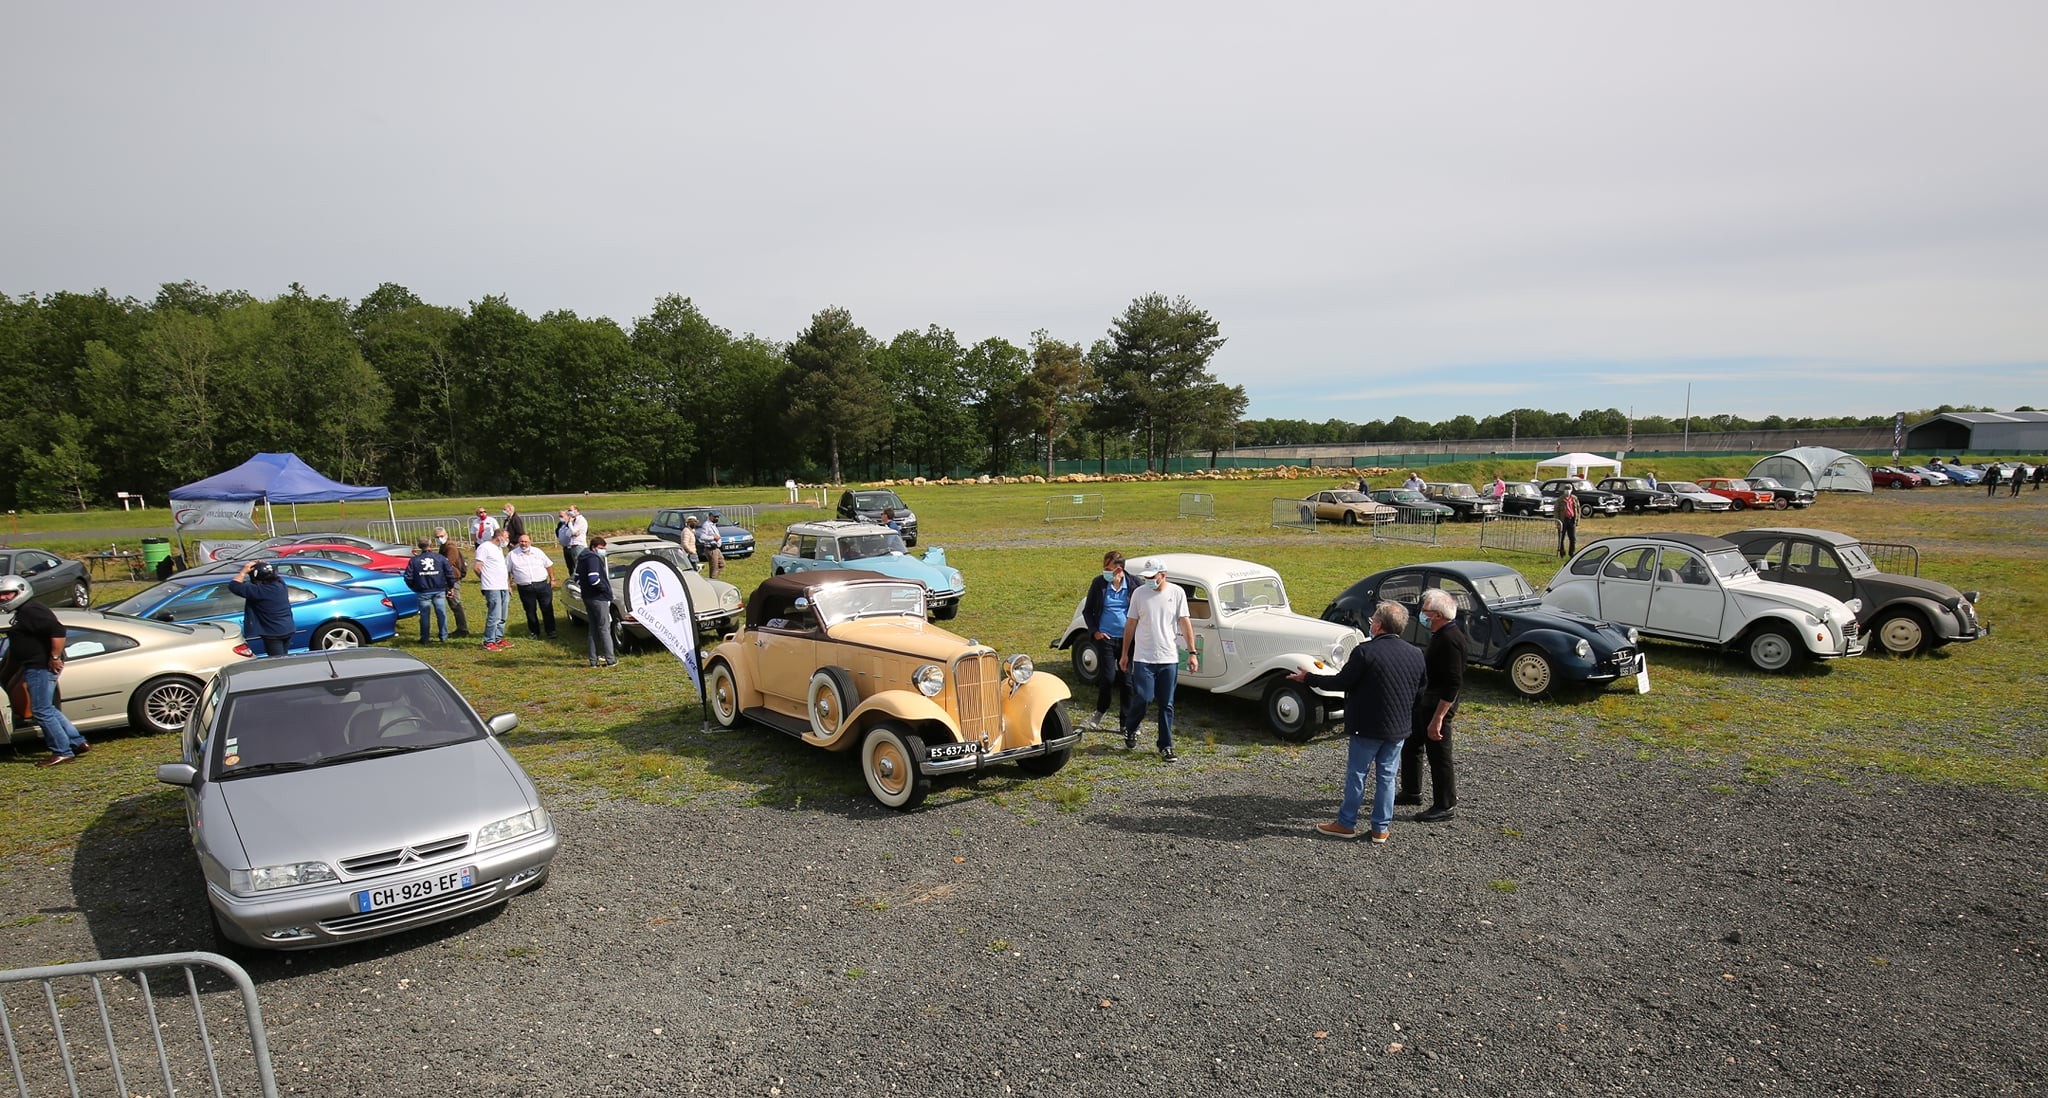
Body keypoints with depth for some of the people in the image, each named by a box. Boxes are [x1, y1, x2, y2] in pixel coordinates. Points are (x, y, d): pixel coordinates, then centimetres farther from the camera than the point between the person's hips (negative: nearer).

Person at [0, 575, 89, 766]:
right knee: (47, 709, 14)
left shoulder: (31, 611, -15)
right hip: (35, 667, 11)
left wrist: (55, 658, -25)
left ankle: (62, 752, -2)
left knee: (42, 711, -7)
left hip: (41, 667, -11)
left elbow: (59, 632, -29)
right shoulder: (23, 612, 19)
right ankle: (78, 743, 16)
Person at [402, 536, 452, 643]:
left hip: (423, 592, 0)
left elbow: (408, 578, -3)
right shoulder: (441, 558, -3)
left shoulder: (414, 560, -2)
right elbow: (449, 574, -3)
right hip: (439, 591, 0)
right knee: (441, 614, 7)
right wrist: (449, 588, 9)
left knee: (424, 615, 7)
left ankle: (424, 638, 12)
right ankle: (444, 637, 10)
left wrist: (415, 588, 12)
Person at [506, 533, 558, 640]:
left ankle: (551, 631, 6)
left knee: (547, 609, 0)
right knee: (530, 611, 5)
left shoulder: (538, 552, 9)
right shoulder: (512, 555, 4)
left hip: (542, 584, 1)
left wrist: (552, 579, 11)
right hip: (525, 589, -1)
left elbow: (549, 565, 15)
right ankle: (534, 632, 17)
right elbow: (506, 571, 6)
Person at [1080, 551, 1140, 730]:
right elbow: (1087, 611, 7)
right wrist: (1095, 631, -3)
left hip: (1127, 639, 1)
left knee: (1126, 680, 4)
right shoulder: (1098, 583, -3)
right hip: (1105, 637, 0)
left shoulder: (1133, 584, -4)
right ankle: (1101, 710, 21)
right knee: (1108, 677, -5)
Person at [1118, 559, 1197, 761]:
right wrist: (1125, 655, 8)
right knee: (1142, 698, -6)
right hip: (1143, 658, -1)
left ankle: (1165, 746, 15)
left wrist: (1192, 653, -4)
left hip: (1169, 659, 1)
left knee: (1167, 705, 6)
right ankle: (1130, 729, 22)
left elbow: (1185, 623, 1)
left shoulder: (1177, 592, -1)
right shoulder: (1140, 593, 0)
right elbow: (1130, 624, 6)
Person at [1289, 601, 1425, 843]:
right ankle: (1381, 828, 19)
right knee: (1387, 777, 13)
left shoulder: (1365, 651, -20)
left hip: (1368, 727, -5)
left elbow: (1341, 682, -15)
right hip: (1399, 728, 5)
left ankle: (1346, 824, 18)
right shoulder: (1416, 654, 0)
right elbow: (1420, 691, 10)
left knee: (1356, 775, 8)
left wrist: (1307, 678, -4)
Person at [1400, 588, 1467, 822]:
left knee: (1438, 756, 1)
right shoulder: (1441, 635, 8)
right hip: (1424, 701, 11)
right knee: (1410, 746, 20)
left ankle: (1446, 806, 14)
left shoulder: (1450, 641, -24)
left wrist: (1437, 719, -27)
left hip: (1438, 704, -11)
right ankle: (1411, 792, 35)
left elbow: (1453, 684, -27)